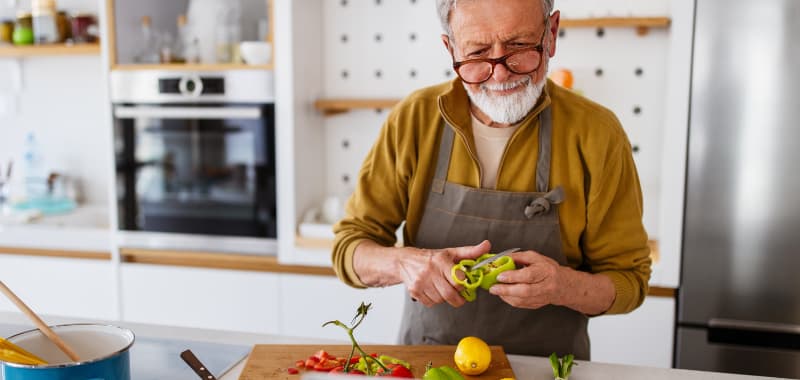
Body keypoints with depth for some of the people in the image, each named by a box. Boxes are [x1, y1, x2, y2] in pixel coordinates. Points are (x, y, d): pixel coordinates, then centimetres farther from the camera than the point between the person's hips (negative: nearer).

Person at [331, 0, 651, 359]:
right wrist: (404, 262, -24)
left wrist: (564, 286, -24)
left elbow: (629, 279, -4)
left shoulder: (597, 134, -11)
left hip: (545, 369, 0)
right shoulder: (412, 120, -8)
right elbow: (349, 248, -3)